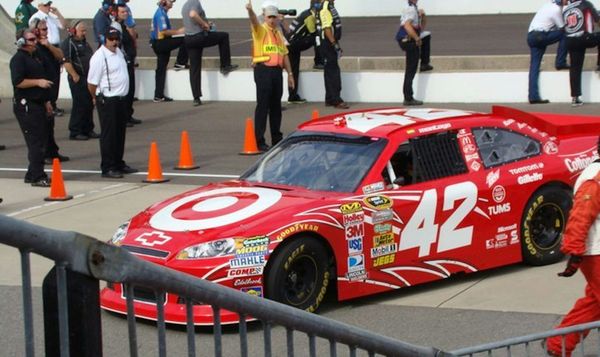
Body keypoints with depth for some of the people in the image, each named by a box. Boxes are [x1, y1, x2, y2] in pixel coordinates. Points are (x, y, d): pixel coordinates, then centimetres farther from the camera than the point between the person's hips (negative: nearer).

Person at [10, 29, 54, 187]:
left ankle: (33, 174, 20)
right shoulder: (18, 59, -10)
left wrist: (46, 101, 25)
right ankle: (37, 177, -9)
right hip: (25, 105, -10)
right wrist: (37, 82, -21)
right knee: (35, 141, -11)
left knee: (41, 138, 12)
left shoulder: (35, 57, 19)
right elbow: (17, 82, -22)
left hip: (37, 104, 10)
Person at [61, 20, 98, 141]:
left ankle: (88, 130, 22)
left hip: (88, 78, 9)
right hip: (78, 80, -9)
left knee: (89, 105, 12)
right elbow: (66, 62, -20)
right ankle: (75, 132, 2)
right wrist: (75, 76, -20)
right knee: (79, 106, -5)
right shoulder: (68, 43, -11)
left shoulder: (84, 42, 18)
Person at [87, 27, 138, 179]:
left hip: (121, 98, 9)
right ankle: (107, 168, 1)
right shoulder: (99, 57, -17)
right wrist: (97, 98, -2)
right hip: (107, 100, -9)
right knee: (108, 135, -4)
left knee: (120, 133, 16)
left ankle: (119, 163, 27)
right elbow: (92, 83, -15)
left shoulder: (118, 52, 11)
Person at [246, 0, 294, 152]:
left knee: (276, 106, 12)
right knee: (263, 106, -7)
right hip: (263, 70, -6)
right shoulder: (261, 30, -1)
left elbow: (284, 54, 22)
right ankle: (259, 140, -6)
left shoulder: (279, 33, 19)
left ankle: (277, 138, 20)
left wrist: (290, 73, 20)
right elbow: (254, 21, -24)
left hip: (277, 71, 6)